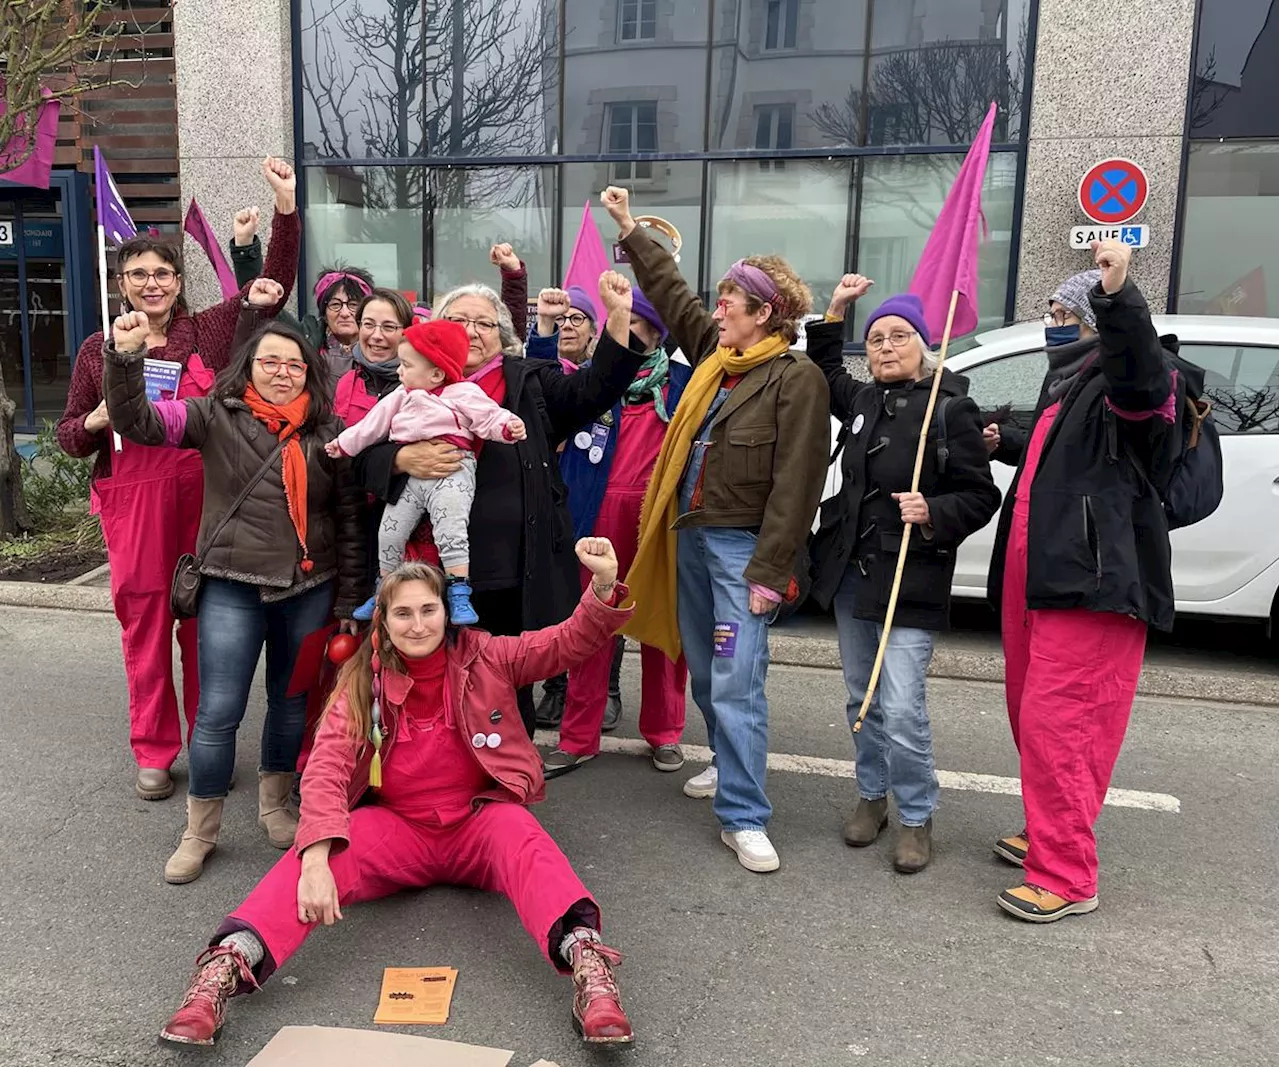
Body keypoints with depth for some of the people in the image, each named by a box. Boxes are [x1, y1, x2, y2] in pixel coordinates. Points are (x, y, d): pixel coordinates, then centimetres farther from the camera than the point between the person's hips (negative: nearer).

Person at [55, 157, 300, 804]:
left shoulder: (209, 332, 5)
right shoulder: (99, 350, 7)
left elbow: (274, 286, -3)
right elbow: (68, 436, 13)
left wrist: (286, 204, -13)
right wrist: (98, 421, -11)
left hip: (203, 497, 0)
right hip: (132, 501, 1)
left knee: (206, 622, 6)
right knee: (144, 623, 6)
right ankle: (153, 752, 20)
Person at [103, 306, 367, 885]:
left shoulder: (329, 431, 3)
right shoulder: (216, 415, 0)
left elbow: (349, 519, 5)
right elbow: (139, 421, -12)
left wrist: (349, 600, 3)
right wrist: (126, 355, -29)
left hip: (310, 589, 2)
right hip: (233, 588, -2)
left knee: (293, 702, 13)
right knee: (218, 711, -1)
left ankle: (275, 804, 36)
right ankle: (200, 830, 19)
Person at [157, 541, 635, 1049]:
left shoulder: (483, 657, -1)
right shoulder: (364, 682, -3)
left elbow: (570, 642, -7)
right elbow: (326, 769, -15)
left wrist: (604, 586, -28)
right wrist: (316, 860, -32)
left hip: (478, 819, 0)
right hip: (396, 826, 1)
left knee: (524, 842, -33)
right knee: (318, 851, -27)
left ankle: (587, 962, -51)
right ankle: (225, 969, -39)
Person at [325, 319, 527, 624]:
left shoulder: (464, 393, -1)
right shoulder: (402, 397, 20)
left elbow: (489, 417, -9)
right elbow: (374, 422, 26)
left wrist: (509, 426, -29)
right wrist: (344, 443, 29)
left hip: (451, 472, -6)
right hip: (408, 474, 7)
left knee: (450, 531, -20)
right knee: (389, 532, 7)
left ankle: (459, 598, -14)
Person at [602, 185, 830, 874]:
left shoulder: (797, 377, -12)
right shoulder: (715, 354, 11)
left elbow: (795, 483, -17)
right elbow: (673, 295, 26)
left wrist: (769, 572, -20)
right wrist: (630, 231, 29)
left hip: (742, 544, -8)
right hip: (691, 533, 8)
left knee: (736, 682, -10)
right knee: (703, 671, 18)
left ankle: (743, 817, -2)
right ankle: (730, 764, 38)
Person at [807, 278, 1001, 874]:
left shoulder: (951, 408, -9)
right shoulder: (862, 400, 8)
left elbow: (981, 497, -8)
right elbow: (825, 374, 30)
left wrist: (933, 512, -25)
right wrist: (835, 311, 19)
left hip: (910, 582, -6)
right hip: (851, 574, 6)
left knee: (901, 709, -9)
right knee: (861, 699, 15)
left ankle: (916, 818, 11)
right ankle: (872, 796, 32)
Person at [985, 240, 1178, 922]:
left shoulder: (1119, 388, -10)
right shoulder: (1065, 386, 20)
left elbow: (1143, 371, -36)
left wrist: (1118, 295, -49)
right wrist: (1005, 446, 28)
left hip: (1091, 583, -10)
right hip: (1034, 577, 10)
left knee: (1057, 723, -10)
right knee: (1030, 712, 17)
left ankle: (1066, 877, 1)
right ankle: (1048, 835, 34)